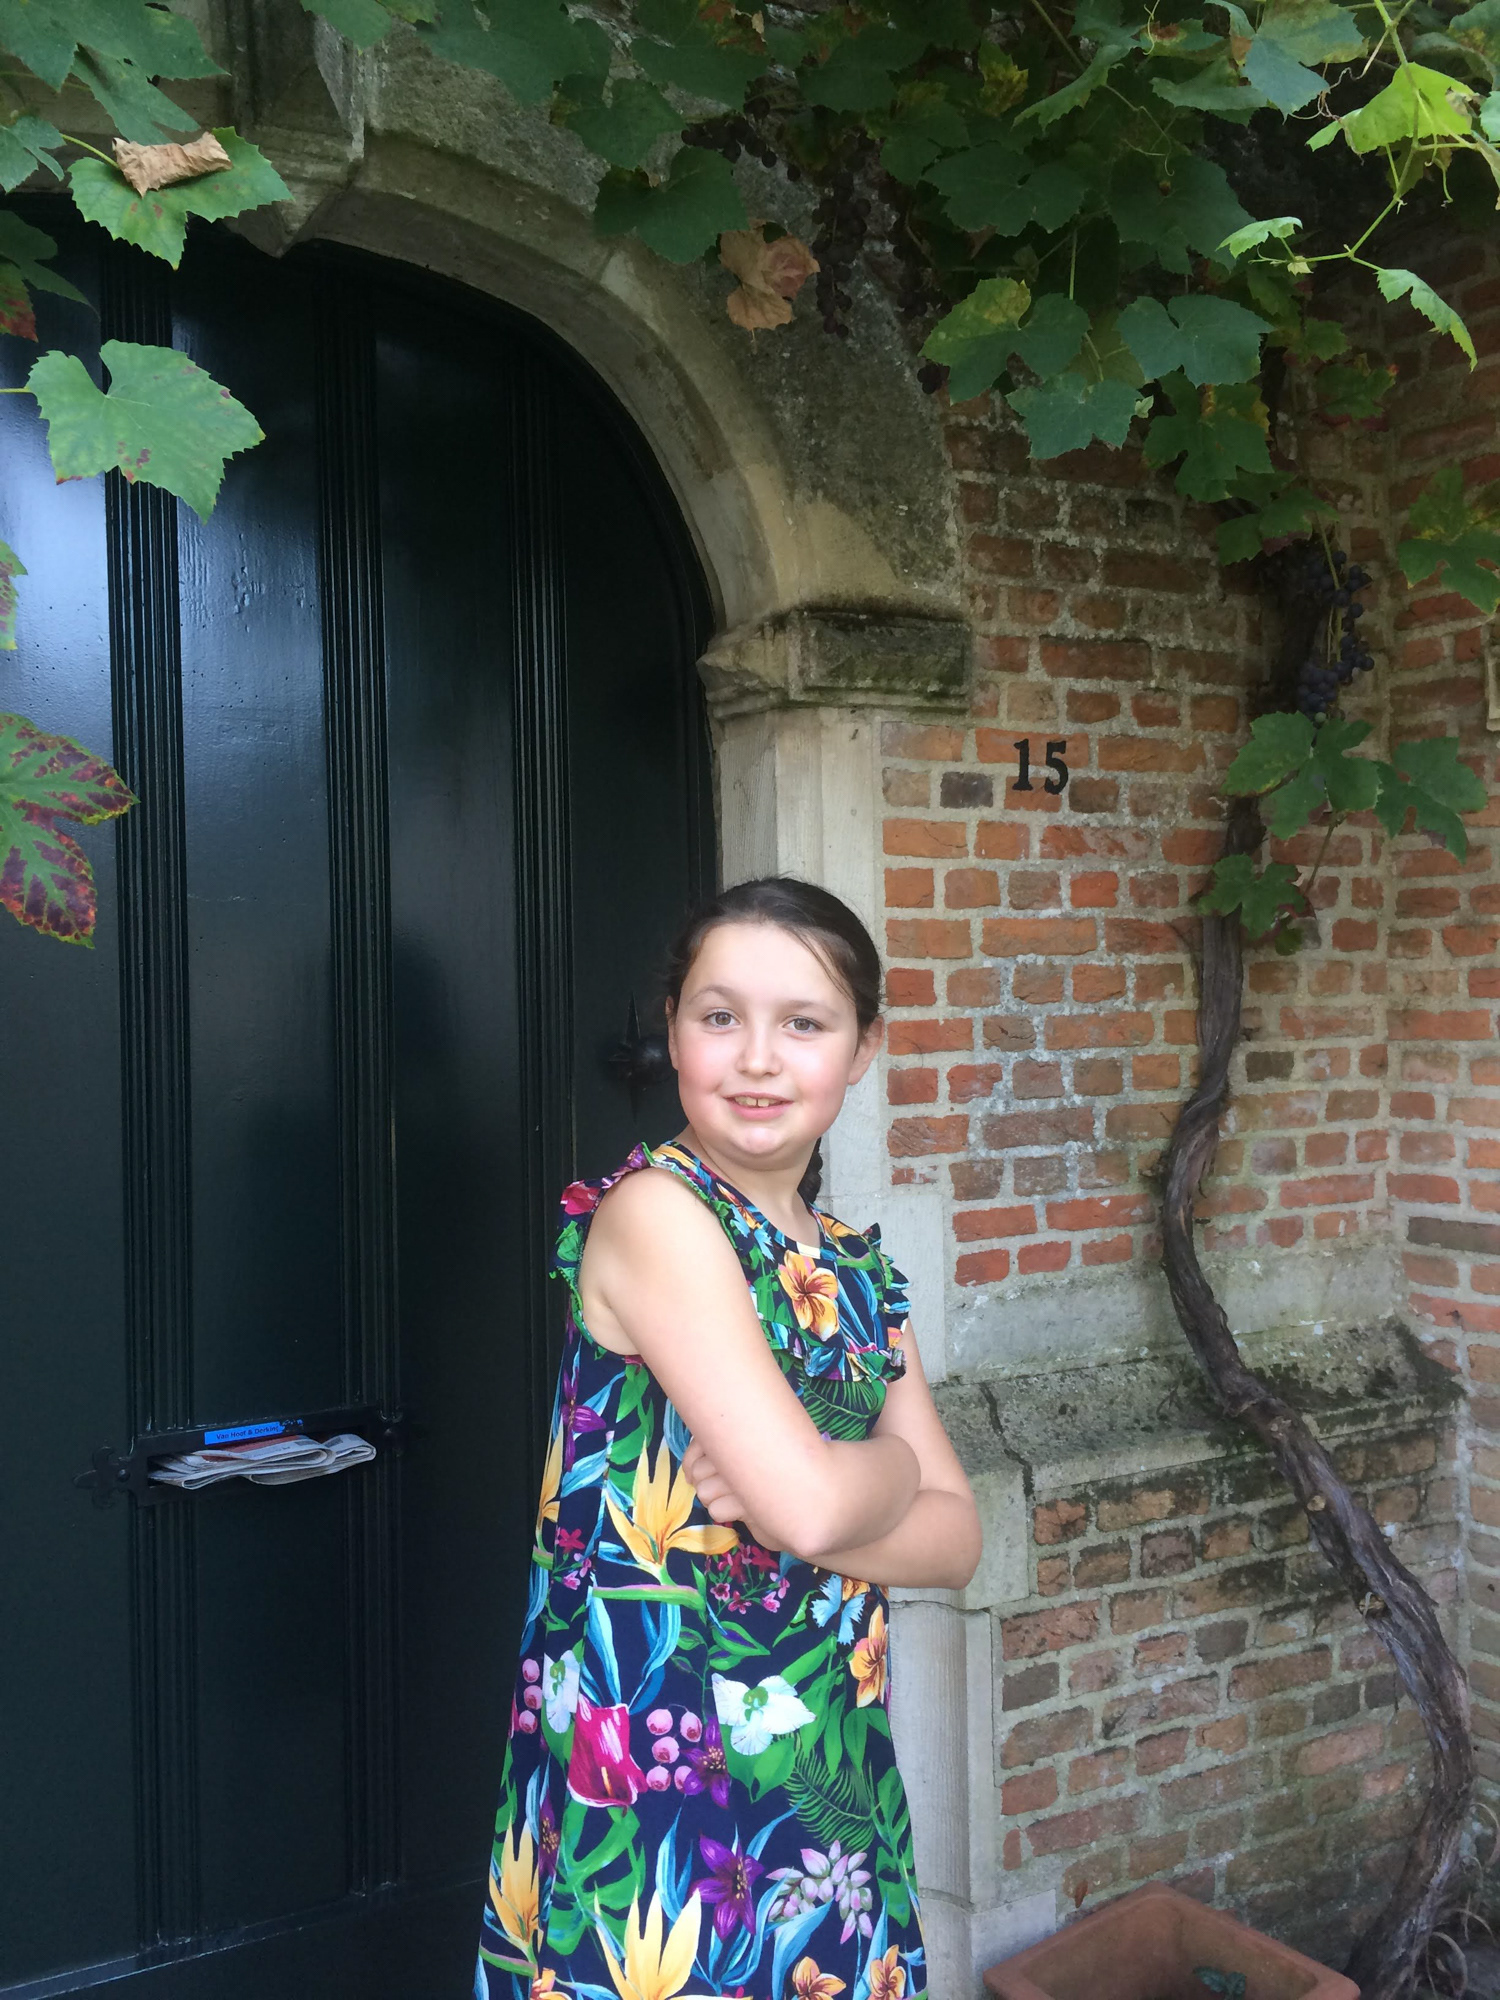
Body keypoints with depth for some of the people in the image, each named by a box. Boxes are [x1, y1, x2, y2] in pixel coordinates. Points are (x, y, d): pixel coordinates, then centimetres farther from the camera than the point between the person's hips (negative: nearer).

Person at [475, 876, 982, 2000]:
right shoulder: (652, 1213, -17)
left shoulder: (852, 1268, 6)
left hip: (832, 1776, 7)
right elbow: (809, 1501, -24)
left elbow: (955, 1538, 2)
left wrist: (796, 1501, -16)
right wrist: (889, 1465, -3)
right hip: (656, 1772, -7)